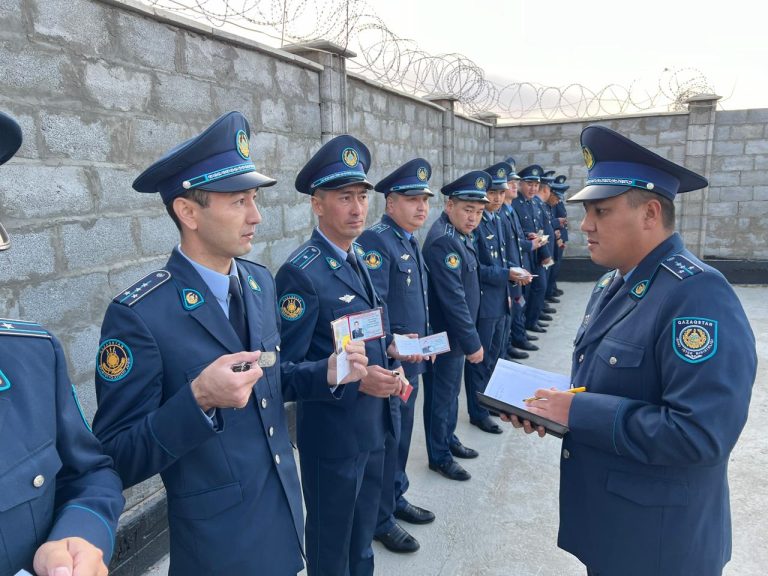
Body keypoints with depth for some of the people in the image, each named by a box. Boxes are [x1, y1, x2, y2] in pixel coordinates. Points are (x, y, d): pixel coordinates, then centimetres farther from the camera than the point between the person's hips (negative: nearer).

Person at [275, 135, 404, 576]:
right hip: (333, 432, -7)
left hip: (374, 424, 8)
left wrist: (388, 350, -4)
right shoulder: (300, 273, -20)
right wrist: (355, 380, -27)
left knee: (363, 535, 27)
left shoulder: (360, 257, 6)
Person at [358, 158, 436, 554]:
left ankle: (396, 499, 39)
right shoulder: (376, 240, -17)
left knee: (402, 434, 21)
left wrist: (424, 341, 14)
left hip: (411, 361, 9)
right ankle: (380, 519, 23)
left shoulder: (410, 240, 12)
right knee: (386, 439, 5)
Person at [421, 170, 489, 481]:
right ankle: (439, 456, 24)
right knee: (441, 395, 7)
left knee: (451, 391, 23)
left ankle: (449, 439, 40)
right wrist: (472, 342, -21)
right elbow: (453, 298, -26)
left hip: (456, 333, 9)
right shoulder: (442, 240, -24)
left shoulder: (460, 234, 6)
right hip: (445, 336, -9)